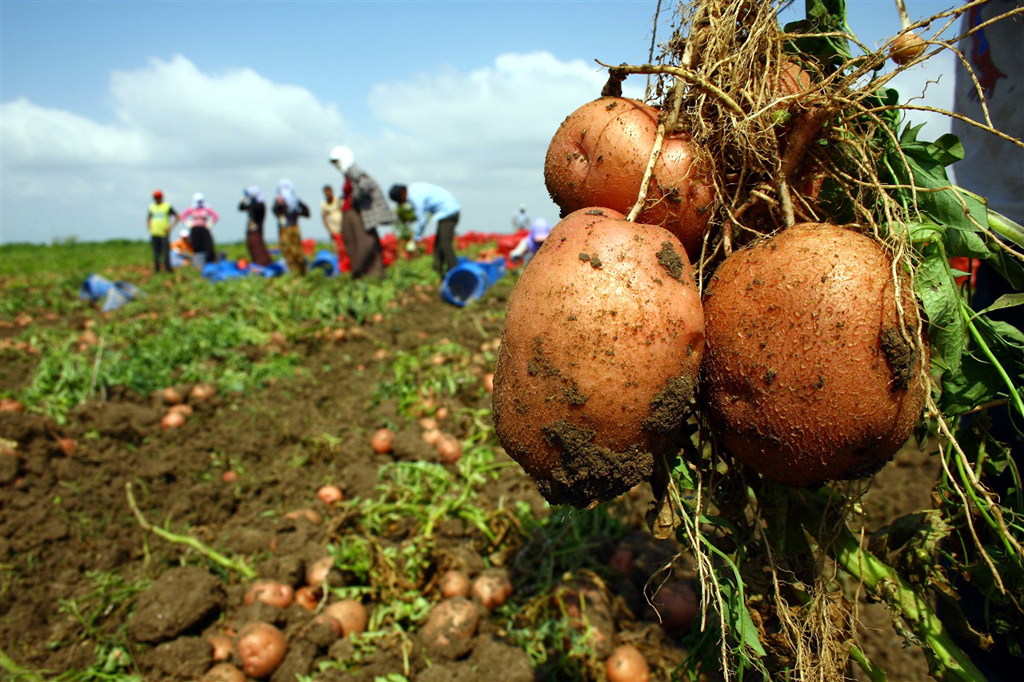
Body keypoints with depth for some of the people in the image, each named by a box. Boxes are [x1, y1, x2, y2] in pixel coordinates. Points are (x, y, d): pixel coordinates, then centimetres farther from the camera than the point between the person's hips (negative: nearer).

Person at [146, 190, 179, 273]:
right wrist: (148, 226, 10)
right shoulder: (152, 207, 15)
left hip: (164, 234, -4)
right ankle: (156, 269, 9)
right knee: (156, 252, 5)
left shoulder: (167, 206, 2)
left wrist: (170, 227, -6)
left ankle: (168, 269, -6)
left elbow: (177, 217, 1)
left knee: (166, 252, -9)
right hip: (154, 234, 4)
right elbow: (148, 218, 28)